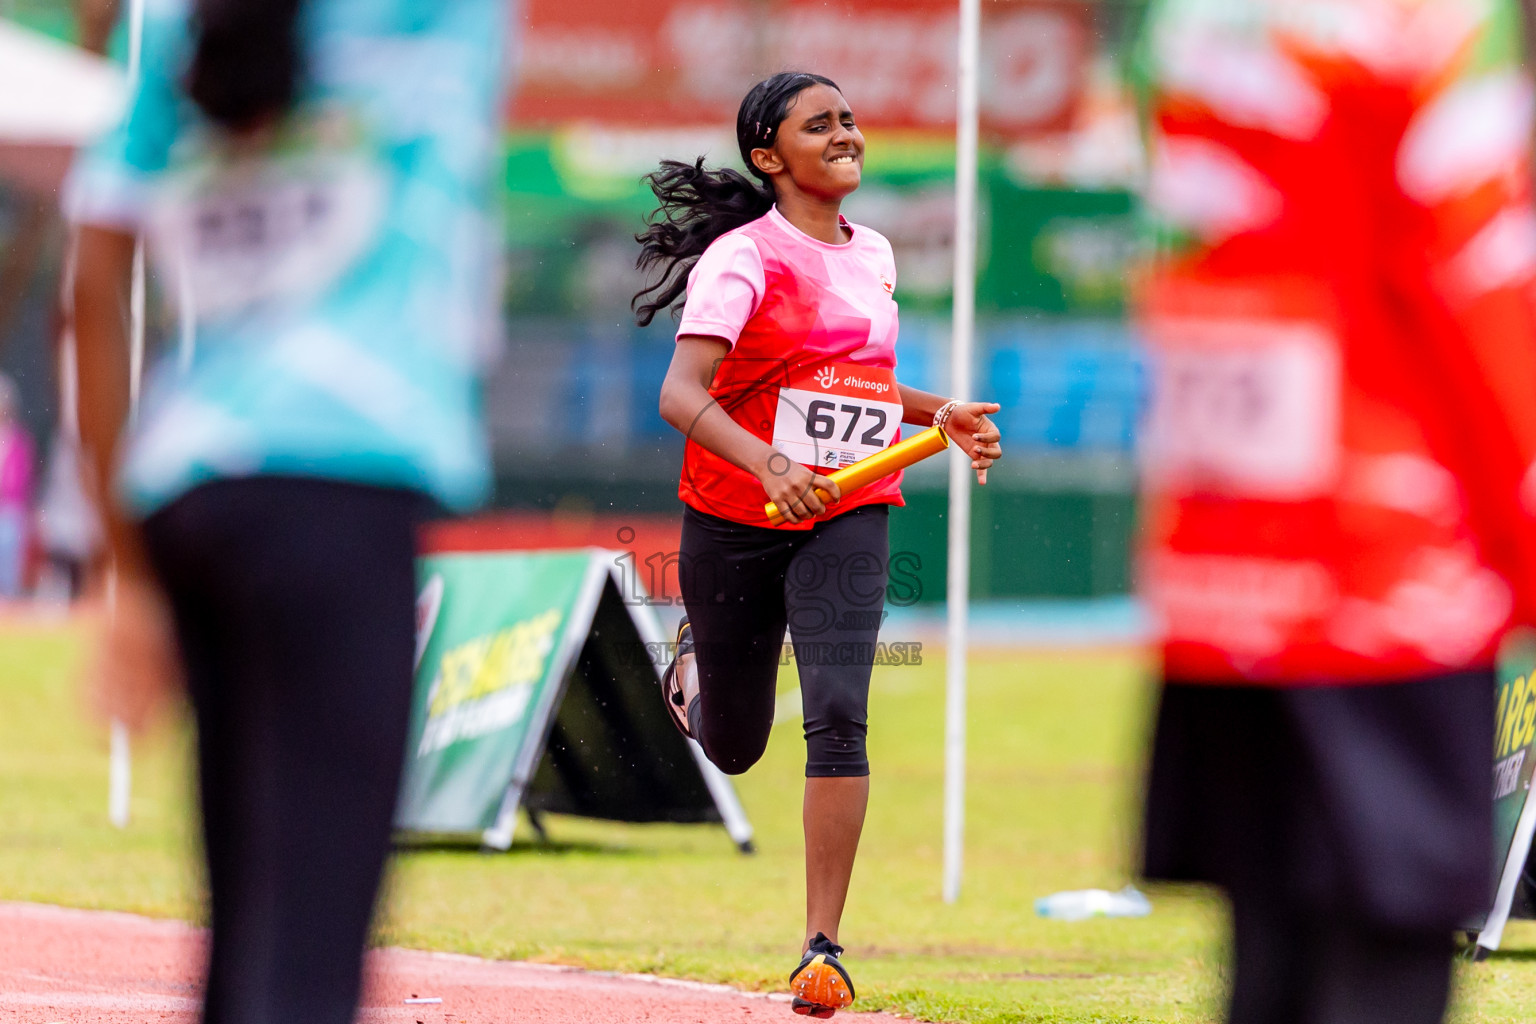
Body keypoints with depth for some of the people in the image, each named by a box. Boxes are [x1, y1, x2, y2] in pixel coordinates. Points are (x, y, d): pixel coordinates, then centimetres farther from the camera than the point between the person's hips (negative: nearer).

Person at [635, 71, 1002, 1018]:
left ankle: (824, 946, -16)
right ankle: (700, 658, 50)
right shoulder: (743, 259, -14)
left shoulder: (873, 256, 8)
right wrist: (767, 464, -43)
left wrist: (940, 415, 9)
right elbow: (681, 391, -27)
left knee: (839, 717, -19)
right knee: (734, 748, 12)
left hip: (849, 520, 3)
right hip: (734, 521, -3)